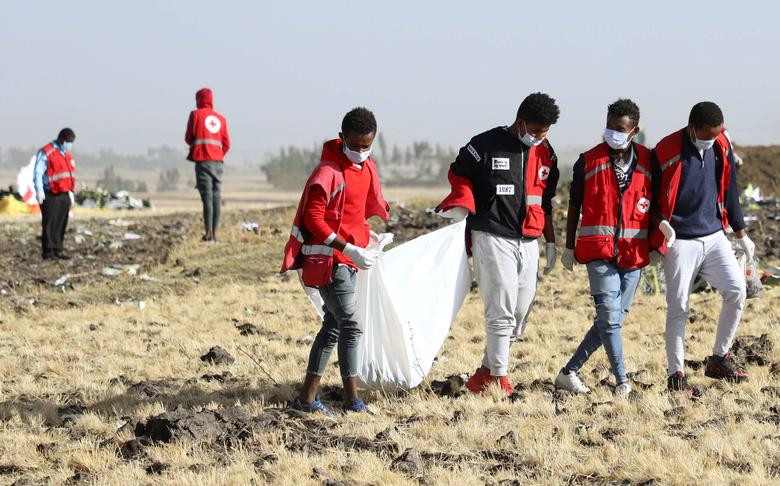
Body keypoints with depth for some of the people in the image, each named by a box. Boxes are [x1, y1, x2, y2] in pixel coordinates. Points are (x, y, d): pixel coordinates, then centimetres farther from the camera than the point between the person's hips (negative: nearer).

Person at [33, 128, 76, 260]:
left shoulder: (67, 154, 18)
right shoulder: (46, 153, -8)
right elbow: (38, 172, -14)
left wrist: (70, 191, 22)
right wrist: (39, 190, -22)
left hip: (64, 195, 8)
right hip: (51, 195, -8)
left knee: (61, 225, 9)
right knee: (49, 225, -6)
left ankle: (58, 250, 14)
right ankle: (48, 252, -4)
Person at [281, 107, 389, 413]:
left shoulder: (367, 167, 9)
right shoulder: (328, 172, -18)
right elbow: (314, 219, -21)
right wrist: (349, 248, -25)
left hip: (348, 259, 9)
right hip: (328, 259, -9)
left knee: (332, 327, 11)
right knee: (350, 326, -10)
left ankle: (308, 398, 16)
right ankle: (352, 400, -6)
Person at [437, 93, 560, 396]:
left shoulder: (545, 154, 11)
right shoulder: (486, 145, -6)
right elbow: (458, 173, 6)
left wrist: (551, 243, 20)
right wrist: (462, 206, -11)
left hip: (528, 242, 6)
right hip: (493, 237, -6)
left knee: (520, 314, 6)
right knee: (501, 311, -12)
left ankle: (485, 374, 16)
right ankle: (499, 379, -6)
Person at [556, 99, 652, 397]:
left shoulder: (648, 162, 4)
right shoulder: (589, 162, 0)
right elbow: (574, 205, 7)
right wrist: (569, 247, 8)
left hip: (634, 253, 3)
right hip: (600, 251, -3)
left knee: (613, 319, 5)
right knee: (610, 316, -13)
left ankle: (569, 372, 16)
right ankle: (622, 383, -8)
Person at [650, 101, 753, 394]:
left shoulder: (722, 147, 4)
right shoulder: (667, 151, -12)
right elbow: (651, 196, -4)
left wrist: (741, 234, 19)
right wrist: (662, 223, -21)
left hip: (714, 236, 4)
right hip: (680, 241, -4)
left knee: (736, 290, -10)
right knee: (678, 308, -3)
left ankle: (719, 359, 6)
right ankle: (676, 375, 6)